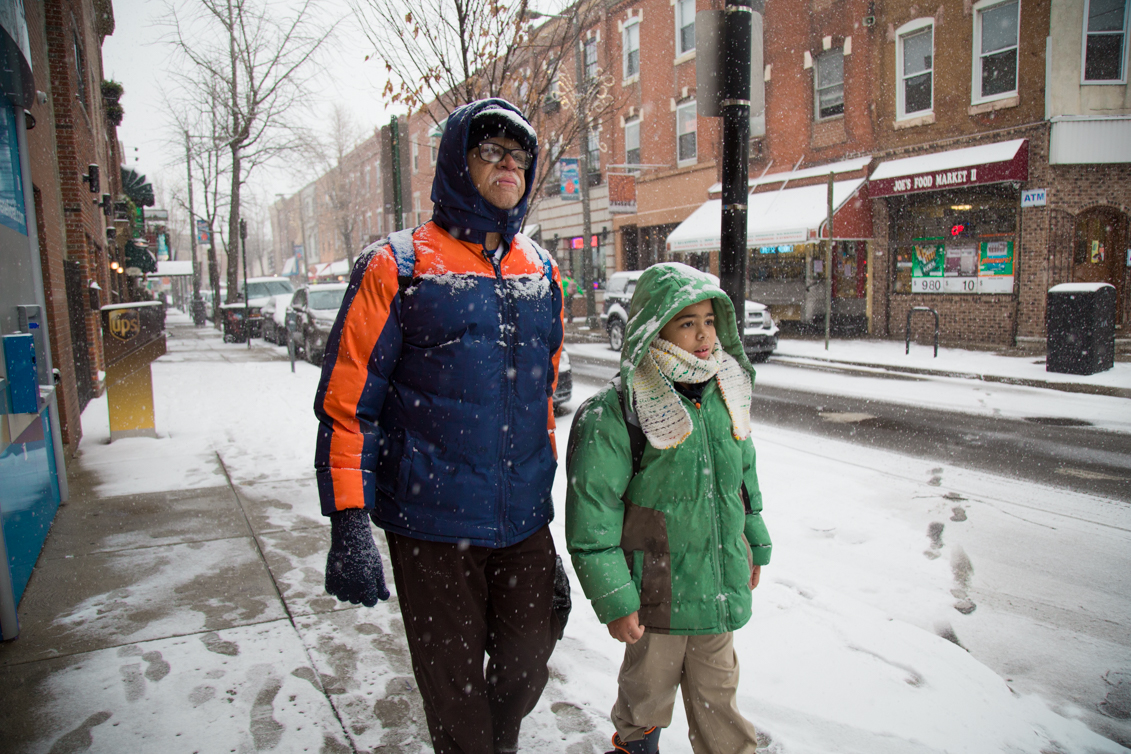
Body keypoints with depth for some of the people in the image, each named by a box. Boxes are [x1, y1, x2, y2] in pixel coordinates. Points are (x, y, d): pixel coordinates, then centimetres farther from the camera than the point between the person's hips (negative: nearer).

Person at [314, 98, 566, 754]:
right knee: (454, 687, 10)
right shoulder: (398, 269, -7)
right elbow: (347, 403, -8)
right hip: (431, 526, -4)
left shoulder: (542, 273, 8)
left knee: (527, 667, 17)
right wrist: (349, 524, -13)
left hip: (524, 525, 5)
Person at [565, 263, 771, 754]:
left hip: (721, 583, 5)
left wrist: (755, 546, 21)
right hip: (656, 593, -4)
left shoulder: (725, 396, 2)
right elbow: (592, 514, -17)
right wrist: (614, 599, -15)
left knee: (717, 688, 19)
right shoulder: (615, 413, -19)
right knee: (649, 683, 18)